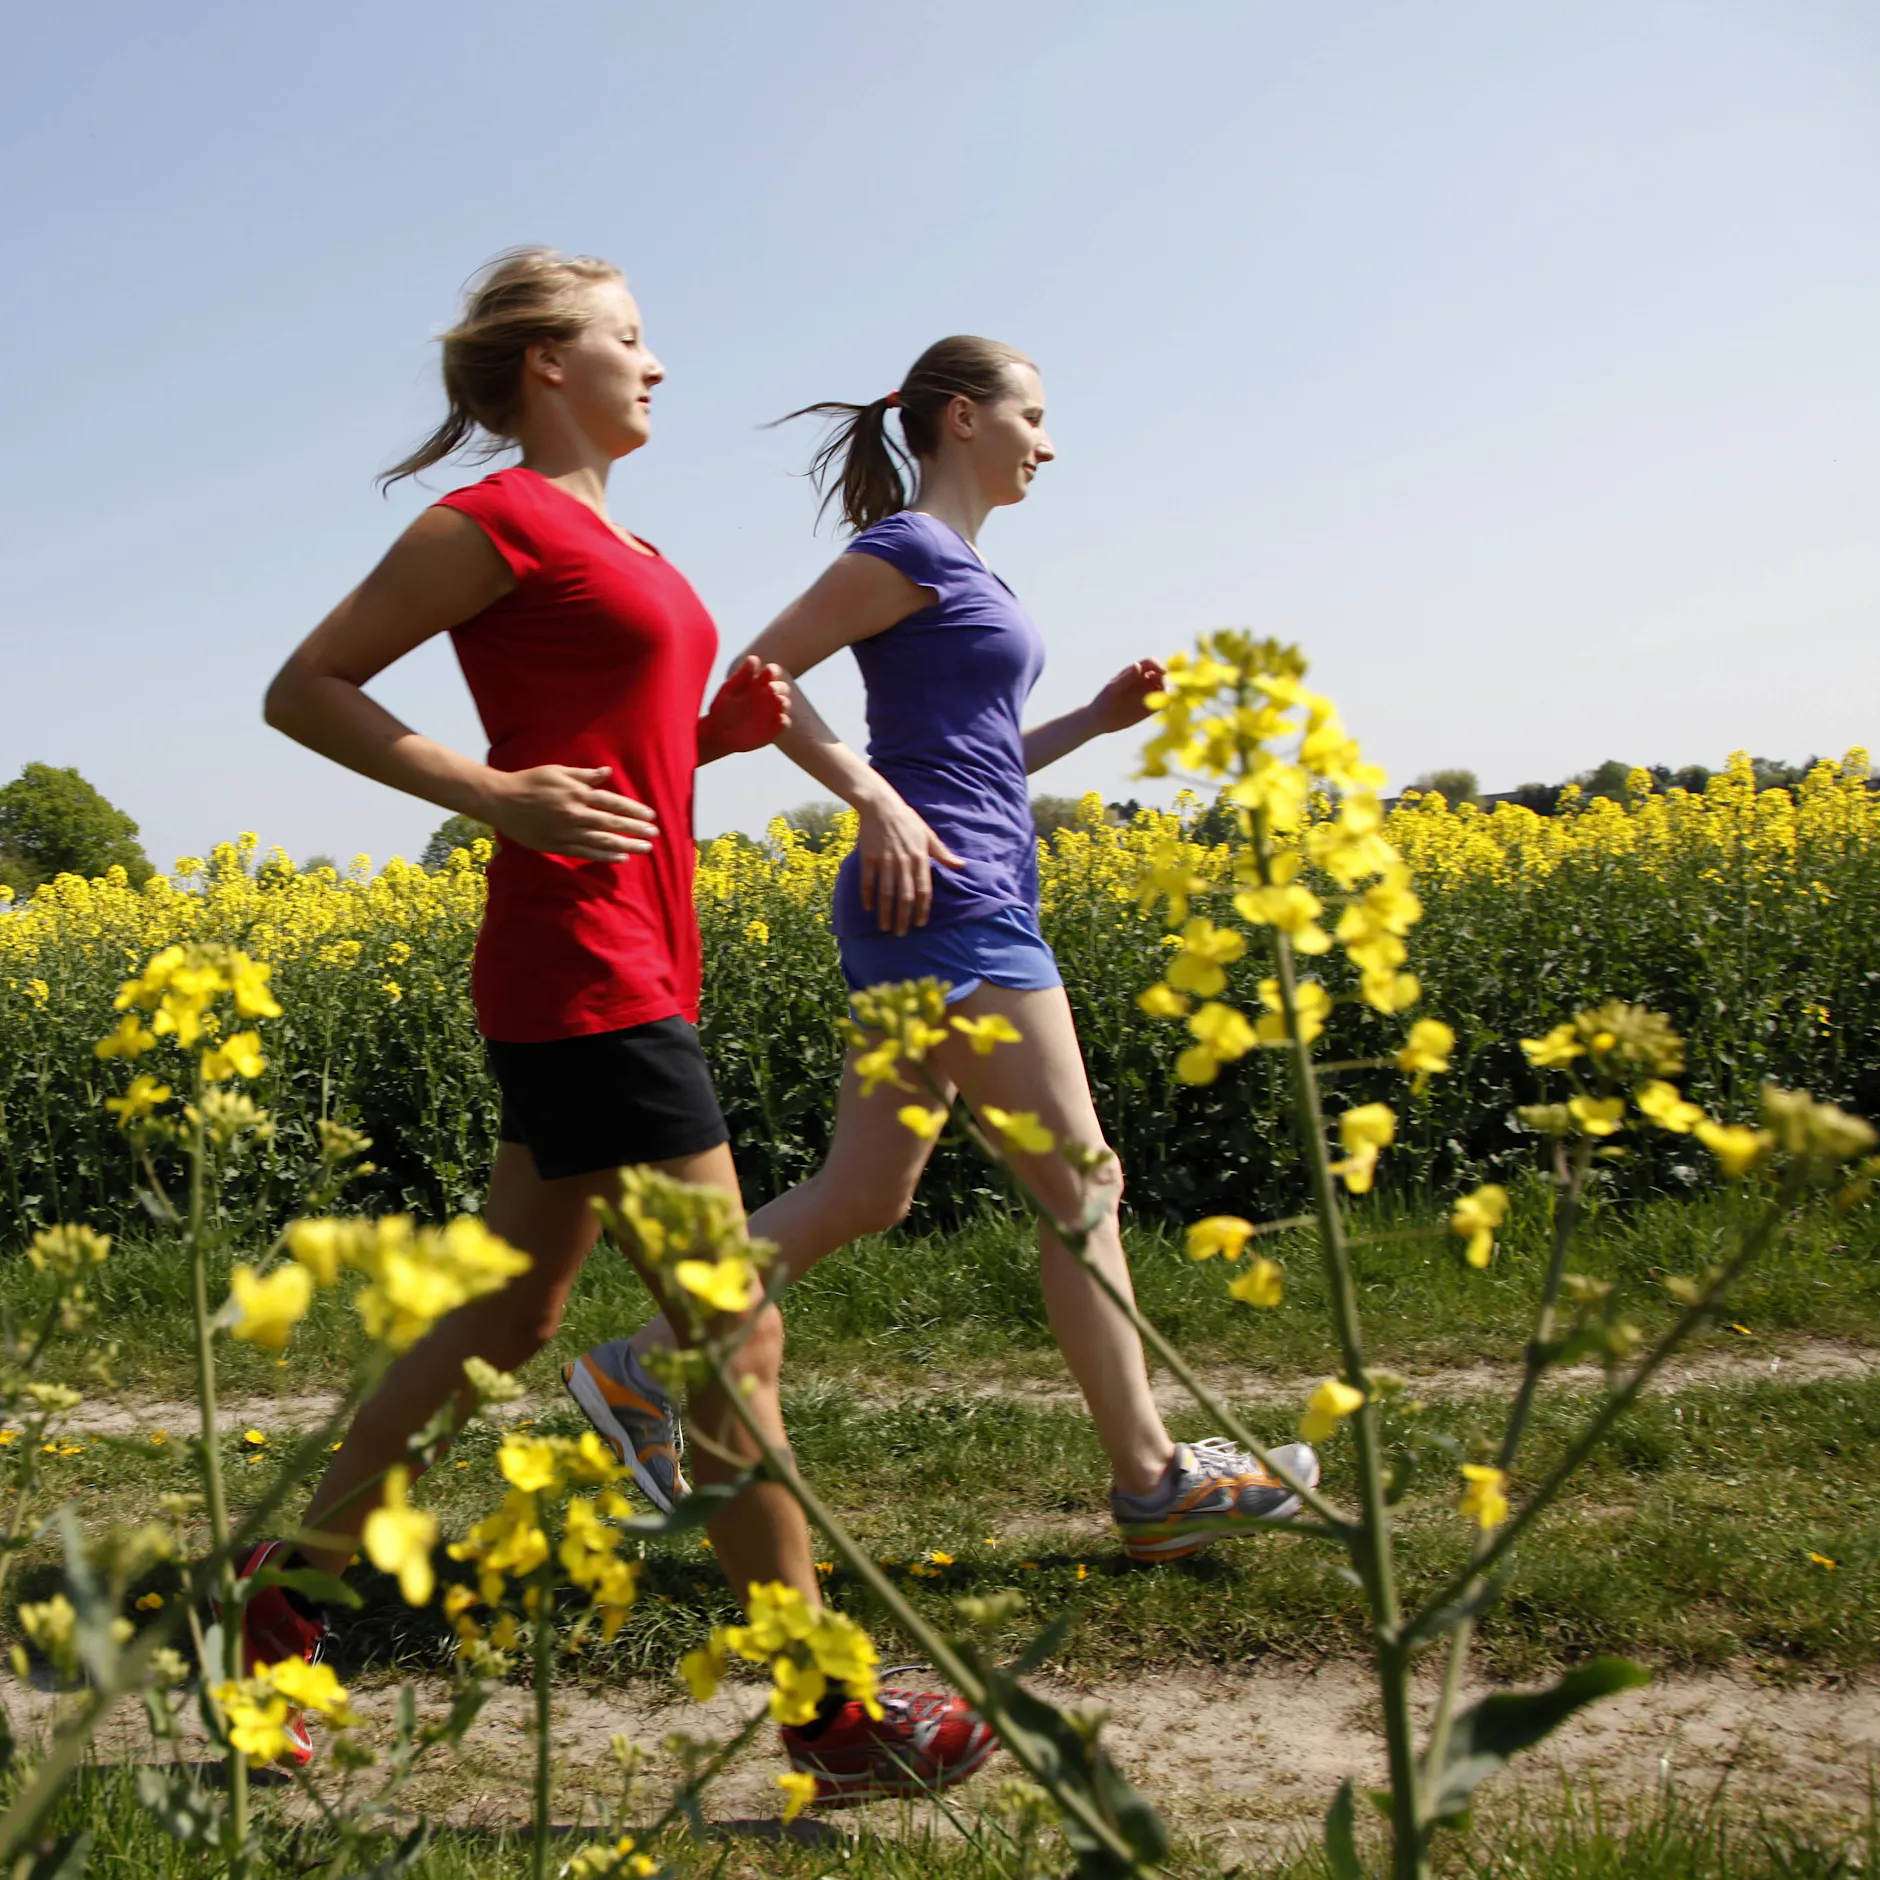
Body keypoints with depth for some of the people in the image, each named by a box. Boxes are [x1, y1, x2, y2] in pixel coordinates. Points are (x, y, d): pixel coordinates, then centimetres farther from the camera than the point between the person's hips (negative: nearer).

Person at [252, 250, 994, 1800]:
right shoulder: (502, 522, -7)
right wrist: (495, 793, -18)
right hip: (584, 980, -10)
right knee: (736, 1340, -5)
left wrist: (726, 728, 6)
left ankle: (290, 1589, 29)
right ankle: (832, 1715, 6)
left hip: (631, 970, 10)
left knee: (507, 1317, 15)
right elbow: (303, 691, -6)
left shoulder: (617, 545, 18)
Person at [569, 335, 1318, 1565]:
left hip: (968, 906, 10)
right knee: (1080, 1186, -5)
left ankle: (642, 1369, 15)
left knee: (863, 1197, 10)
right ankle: (1153, 1484, 2)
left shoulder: (963, 572, 22)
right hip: (943, 905, -10)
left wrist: (1097, 720, 14)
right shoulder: (913, 550, -6)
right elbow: (759, 677, -12)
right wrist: (876, 799, -19)